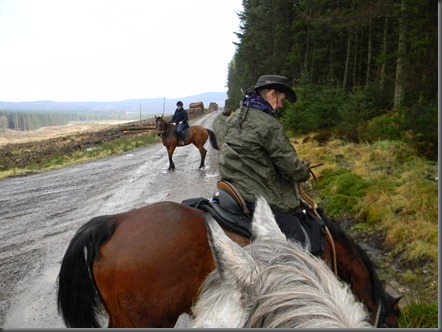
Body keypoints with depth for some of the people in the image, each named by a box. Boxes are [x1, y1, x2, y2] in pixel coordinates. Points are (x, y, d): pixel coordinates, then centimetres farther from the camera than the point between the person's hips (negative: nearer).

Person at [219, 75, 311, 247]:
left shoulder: (235, 117, 8)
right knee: (299, 240, -3)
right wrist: (304, 173, 7)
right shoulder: (269, 124, -19)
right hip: (259, 199, -10)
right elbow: (291, 166, -14)